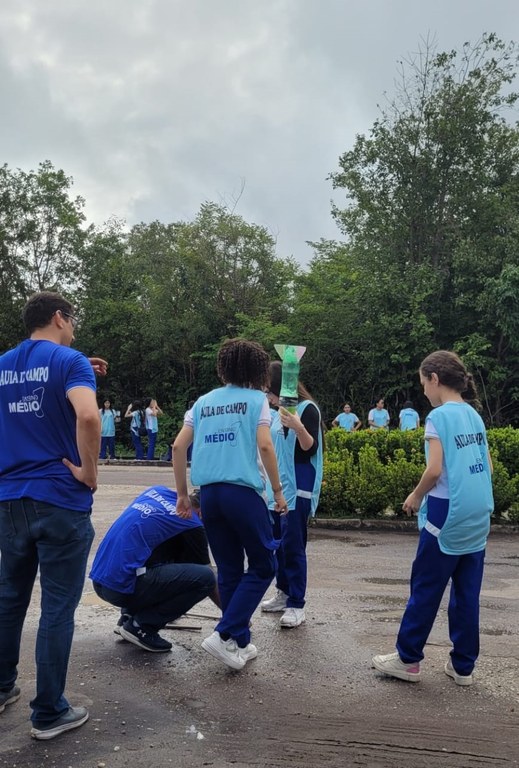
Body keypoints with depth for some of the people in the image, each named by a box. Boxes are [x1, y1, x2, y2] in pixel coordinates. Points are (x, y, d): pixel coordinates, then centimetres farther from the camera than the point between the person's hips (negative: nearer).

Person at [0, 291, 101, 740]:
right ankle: (49, 713, 16)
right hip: (60, 501, -6)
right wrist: (89, 472, -15)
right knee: (57, 609, 4)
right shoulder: (70, 360, -11)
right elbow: (87, 416, -29)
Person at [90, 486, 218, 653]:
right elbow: (208, 579, 9)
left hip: (100, 580, 8)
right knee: (204, 578, -6)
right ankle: (141, 626, 0)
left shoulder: (158, 490, 14)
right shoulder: (191, 525, -2)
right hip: (122, 586, -8)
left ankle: (128, 615, 17)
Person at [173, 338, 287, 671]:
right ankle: (224, 635, -2)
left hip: (209, 492, 5)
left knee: (229, 570, 15)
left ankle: (241, 643, 21)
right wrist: (278, 490, 0)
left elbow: (178, 447, 9)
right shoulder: (256, 398, 1)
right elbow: (265, 446, -10)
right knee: (263, 566, 7)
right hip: (244, 491, -5)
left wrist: (183, 494, 16)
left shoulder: (204, 401, 15)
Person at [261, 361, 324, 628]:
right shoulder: (278, 411, 12)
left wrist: (299, 428, -35)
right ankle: (284, 593, 27)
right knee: (277, 542, 13)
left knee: (293, 545, -6)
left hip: (297, 489, -8)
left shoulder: (308, 409, -10)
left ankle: (297, 605, 3)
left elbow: (310, 448, -19)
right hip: (276, 487, 8)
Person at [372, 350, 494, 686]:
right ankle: (463, 665, 21)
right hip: (477, 516, 7)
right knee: (467, 592, 13)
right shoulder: (475, 415, 9)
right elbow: (489, 467, 13)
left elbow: (435, 470, -19)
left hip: (448, 515, -7)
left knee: (426, 589, 5)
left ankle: (408, 659, 16)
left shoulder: (439, 416, -13)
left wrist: (415, 497, -3)